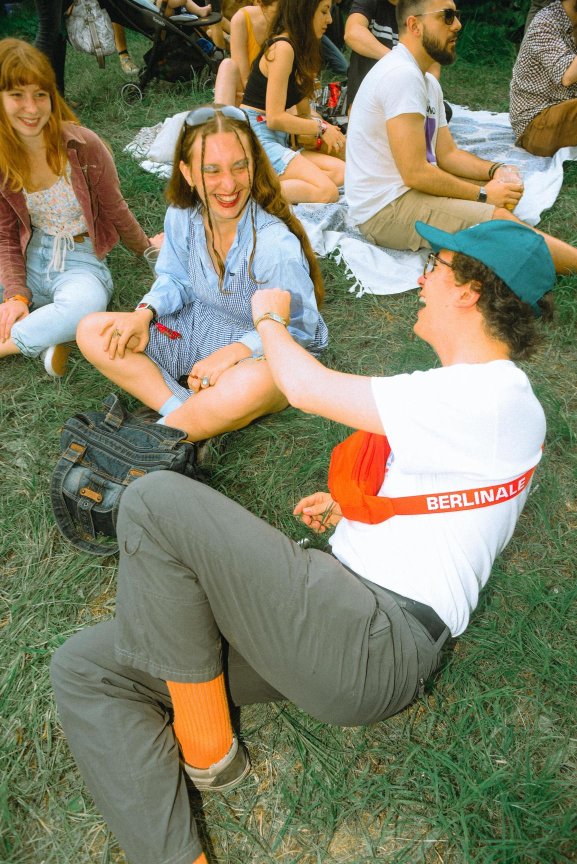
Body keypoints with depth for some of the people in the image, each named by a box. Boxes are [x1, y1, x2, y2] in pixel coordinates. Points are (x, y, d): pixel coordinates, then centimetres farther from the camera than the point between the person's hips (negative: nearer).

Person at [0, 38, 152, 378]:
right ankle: (43, 338, -16)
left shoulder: (83, 146, -14)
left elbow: (114, 210, 2)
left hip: (81, 261, -4)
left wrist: (147, 249, 15)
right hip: (31, 259, 4)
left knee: (85, 306, -40)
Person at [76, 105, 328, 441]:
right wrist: (145, 313, -12)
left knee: (250, 384, -44)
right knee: (92, 332, -7)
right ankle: (182, 414, -22)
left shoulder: (275, 244, -27)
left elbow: (297, 328, -19)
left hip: (267, 350, -5)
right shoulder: (182, 216, -10)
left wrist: (235, 351, -32)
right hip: (198, 330, 6)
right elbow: (176, 280, 8)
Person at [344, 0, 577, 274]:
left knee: (506, 190, 9)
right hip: (385, 208, -11)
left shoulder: (428, 81, 13)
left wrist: (495, 170, -3)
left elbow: (447, 153, 15)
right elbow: (416, 172, -23)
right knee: (498, 220, -20)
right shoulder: (401, 75, -18)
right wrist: (482, 194, -13)